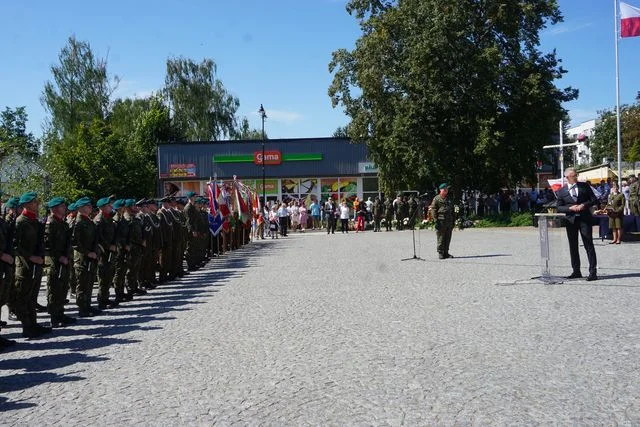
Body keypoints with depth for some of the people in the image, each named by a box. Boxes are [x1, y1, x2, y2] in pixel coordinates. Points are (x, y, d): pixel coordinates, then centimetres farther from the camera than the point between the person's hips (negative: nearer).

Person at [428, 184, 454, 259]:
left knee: (448, 239, 7)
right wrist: (436, 221, -14)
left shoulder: (449, 199, 18)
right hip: (441, 221, -6)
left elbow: (452, 211, 23)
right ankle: (440, 253, 3)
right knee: (441, 238, -3)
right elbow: (433, 210, -6)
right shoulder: (436, 199, -1)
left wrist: (452, 222, 17)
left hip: (449, 222, 6)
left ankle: (446, 253, 14)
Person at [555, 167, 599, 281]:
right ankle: (576, 271, 16)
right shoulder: (561, 191, 5)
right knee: (573, 246, 7)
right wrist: (570, 208, -14)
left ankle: (593, 272, -2)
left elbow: (594, 200, 6)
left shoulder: (585, 186, 6)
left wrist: (584, 205, -11)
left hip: (585, 219, -1)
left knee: (589, 245, -4)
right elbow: (559, 208, 3)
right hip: (571, 220, 1)